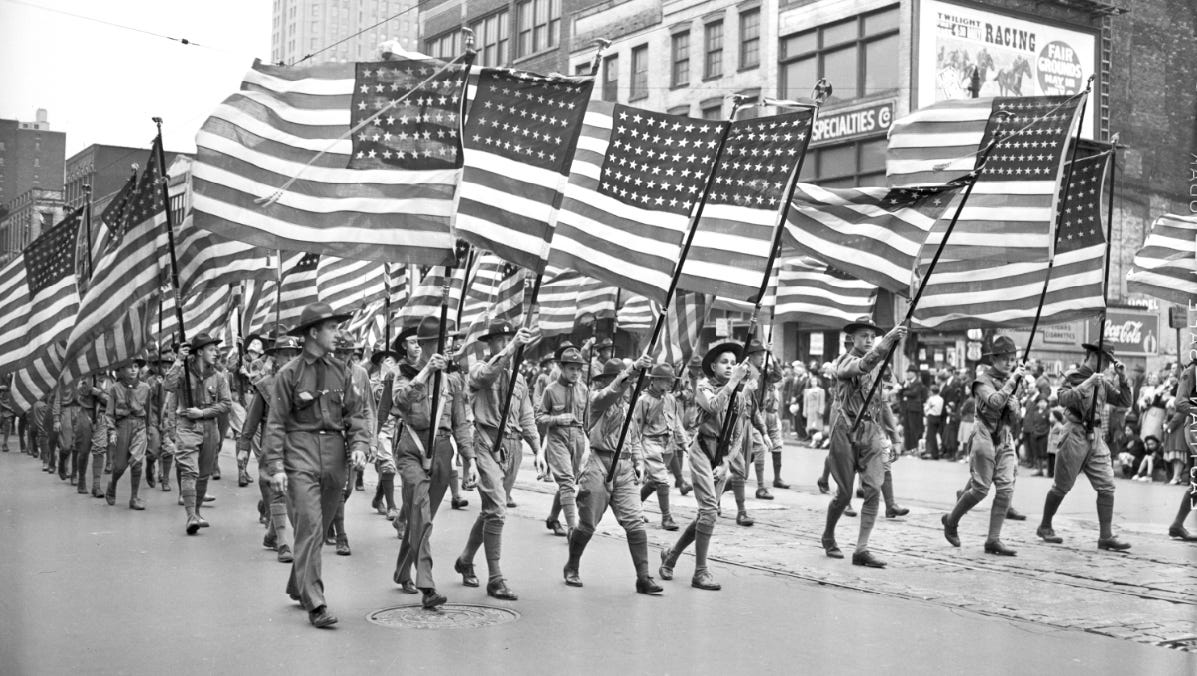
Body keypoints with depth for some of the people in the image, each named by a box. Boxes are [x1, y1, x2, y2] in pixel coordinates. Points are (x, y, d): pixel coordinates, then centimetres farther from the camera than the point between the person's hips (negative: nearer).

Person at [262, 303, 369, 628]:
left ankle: (297, 587, 33)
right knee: (310, 528, -11)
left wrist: (359, 445, -8)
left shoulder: (341, 371, 7)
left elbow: (357, 413, 9)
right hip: (301, 457, -5)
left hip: (335, 457, 5)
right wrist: (275, 465, -10)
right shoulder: (289, 373, -4)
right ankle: (314, 603, -9)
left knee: (320, 528, 14)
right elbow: (275, 423, -4)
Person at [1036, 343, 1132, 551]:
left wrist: (1122, 378, -1)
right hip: (1075, 434, -6)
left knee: (1107, 485, -3)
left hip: (1095, 438, 6)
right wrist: (1088, 383, -29)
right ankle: (1045, 527, 22)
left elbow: (1125, 401, 12)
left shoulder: (1103, 382, 13)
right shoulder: (1074, 377, -7)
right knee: (1062, 486, 3)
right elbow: (1064, 399, -24)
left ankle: (1106, 536, -1)